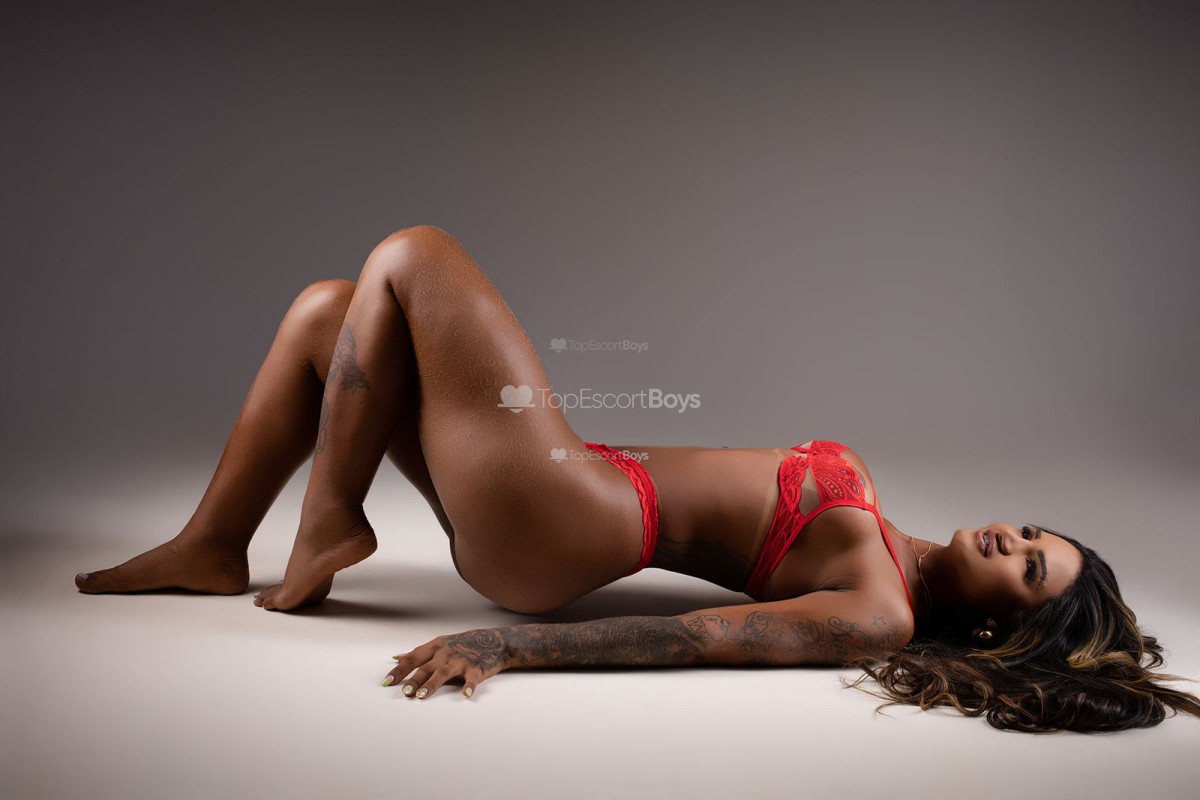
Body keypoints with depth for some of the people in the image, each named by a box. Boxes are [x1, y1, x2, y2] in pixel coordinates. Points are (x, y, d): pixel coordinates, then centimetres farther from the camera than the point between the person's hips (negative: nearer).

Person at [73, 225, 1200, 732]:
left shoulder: (878, 617, -16)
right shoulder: (886, 552, 10)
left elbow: (694, 639, -25)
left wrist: (505, 648, -30)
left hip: (554, 519, -8)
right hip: (582, 483, 8)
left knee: (410, 254, -6)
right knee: (326, 309, 9)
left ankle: (326, 524, 1)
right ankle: (211, 546, 19)